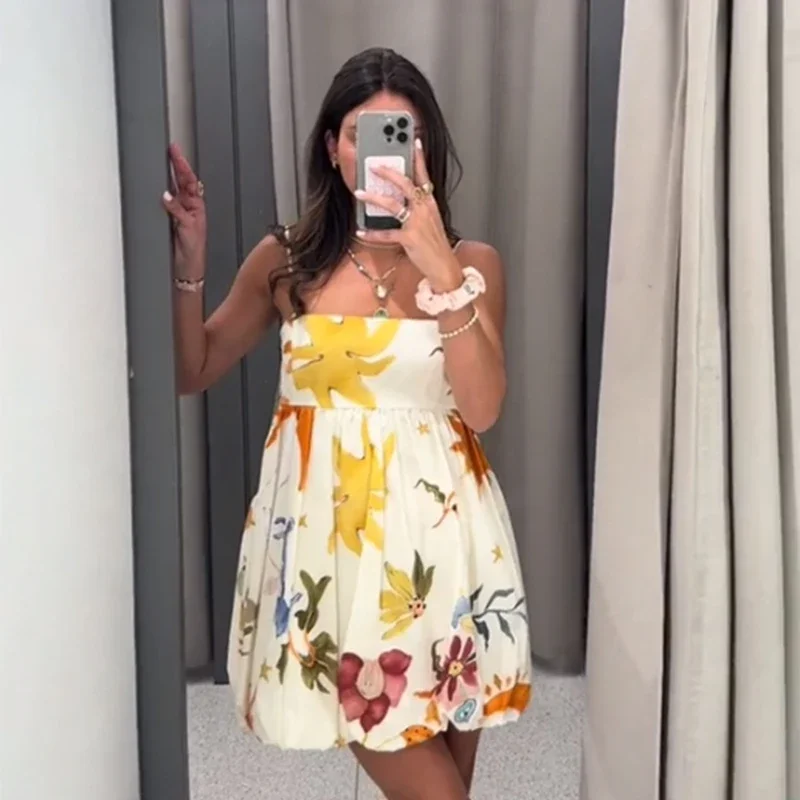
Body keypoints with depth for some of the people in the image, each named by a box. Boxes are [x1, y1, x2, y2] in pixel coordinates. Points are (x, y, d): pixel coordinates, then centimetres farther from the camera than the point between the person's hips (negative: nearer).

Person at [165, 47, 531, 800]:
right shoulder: (287, 260, 2)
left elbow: (481, 408, -12)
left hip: (434, 535, 1)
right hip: (325, 534, -1)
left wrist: (442, 272, -22)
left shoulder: (471, 261, 1)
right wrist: (186, 264, -6)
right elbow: (191, 373, 9)